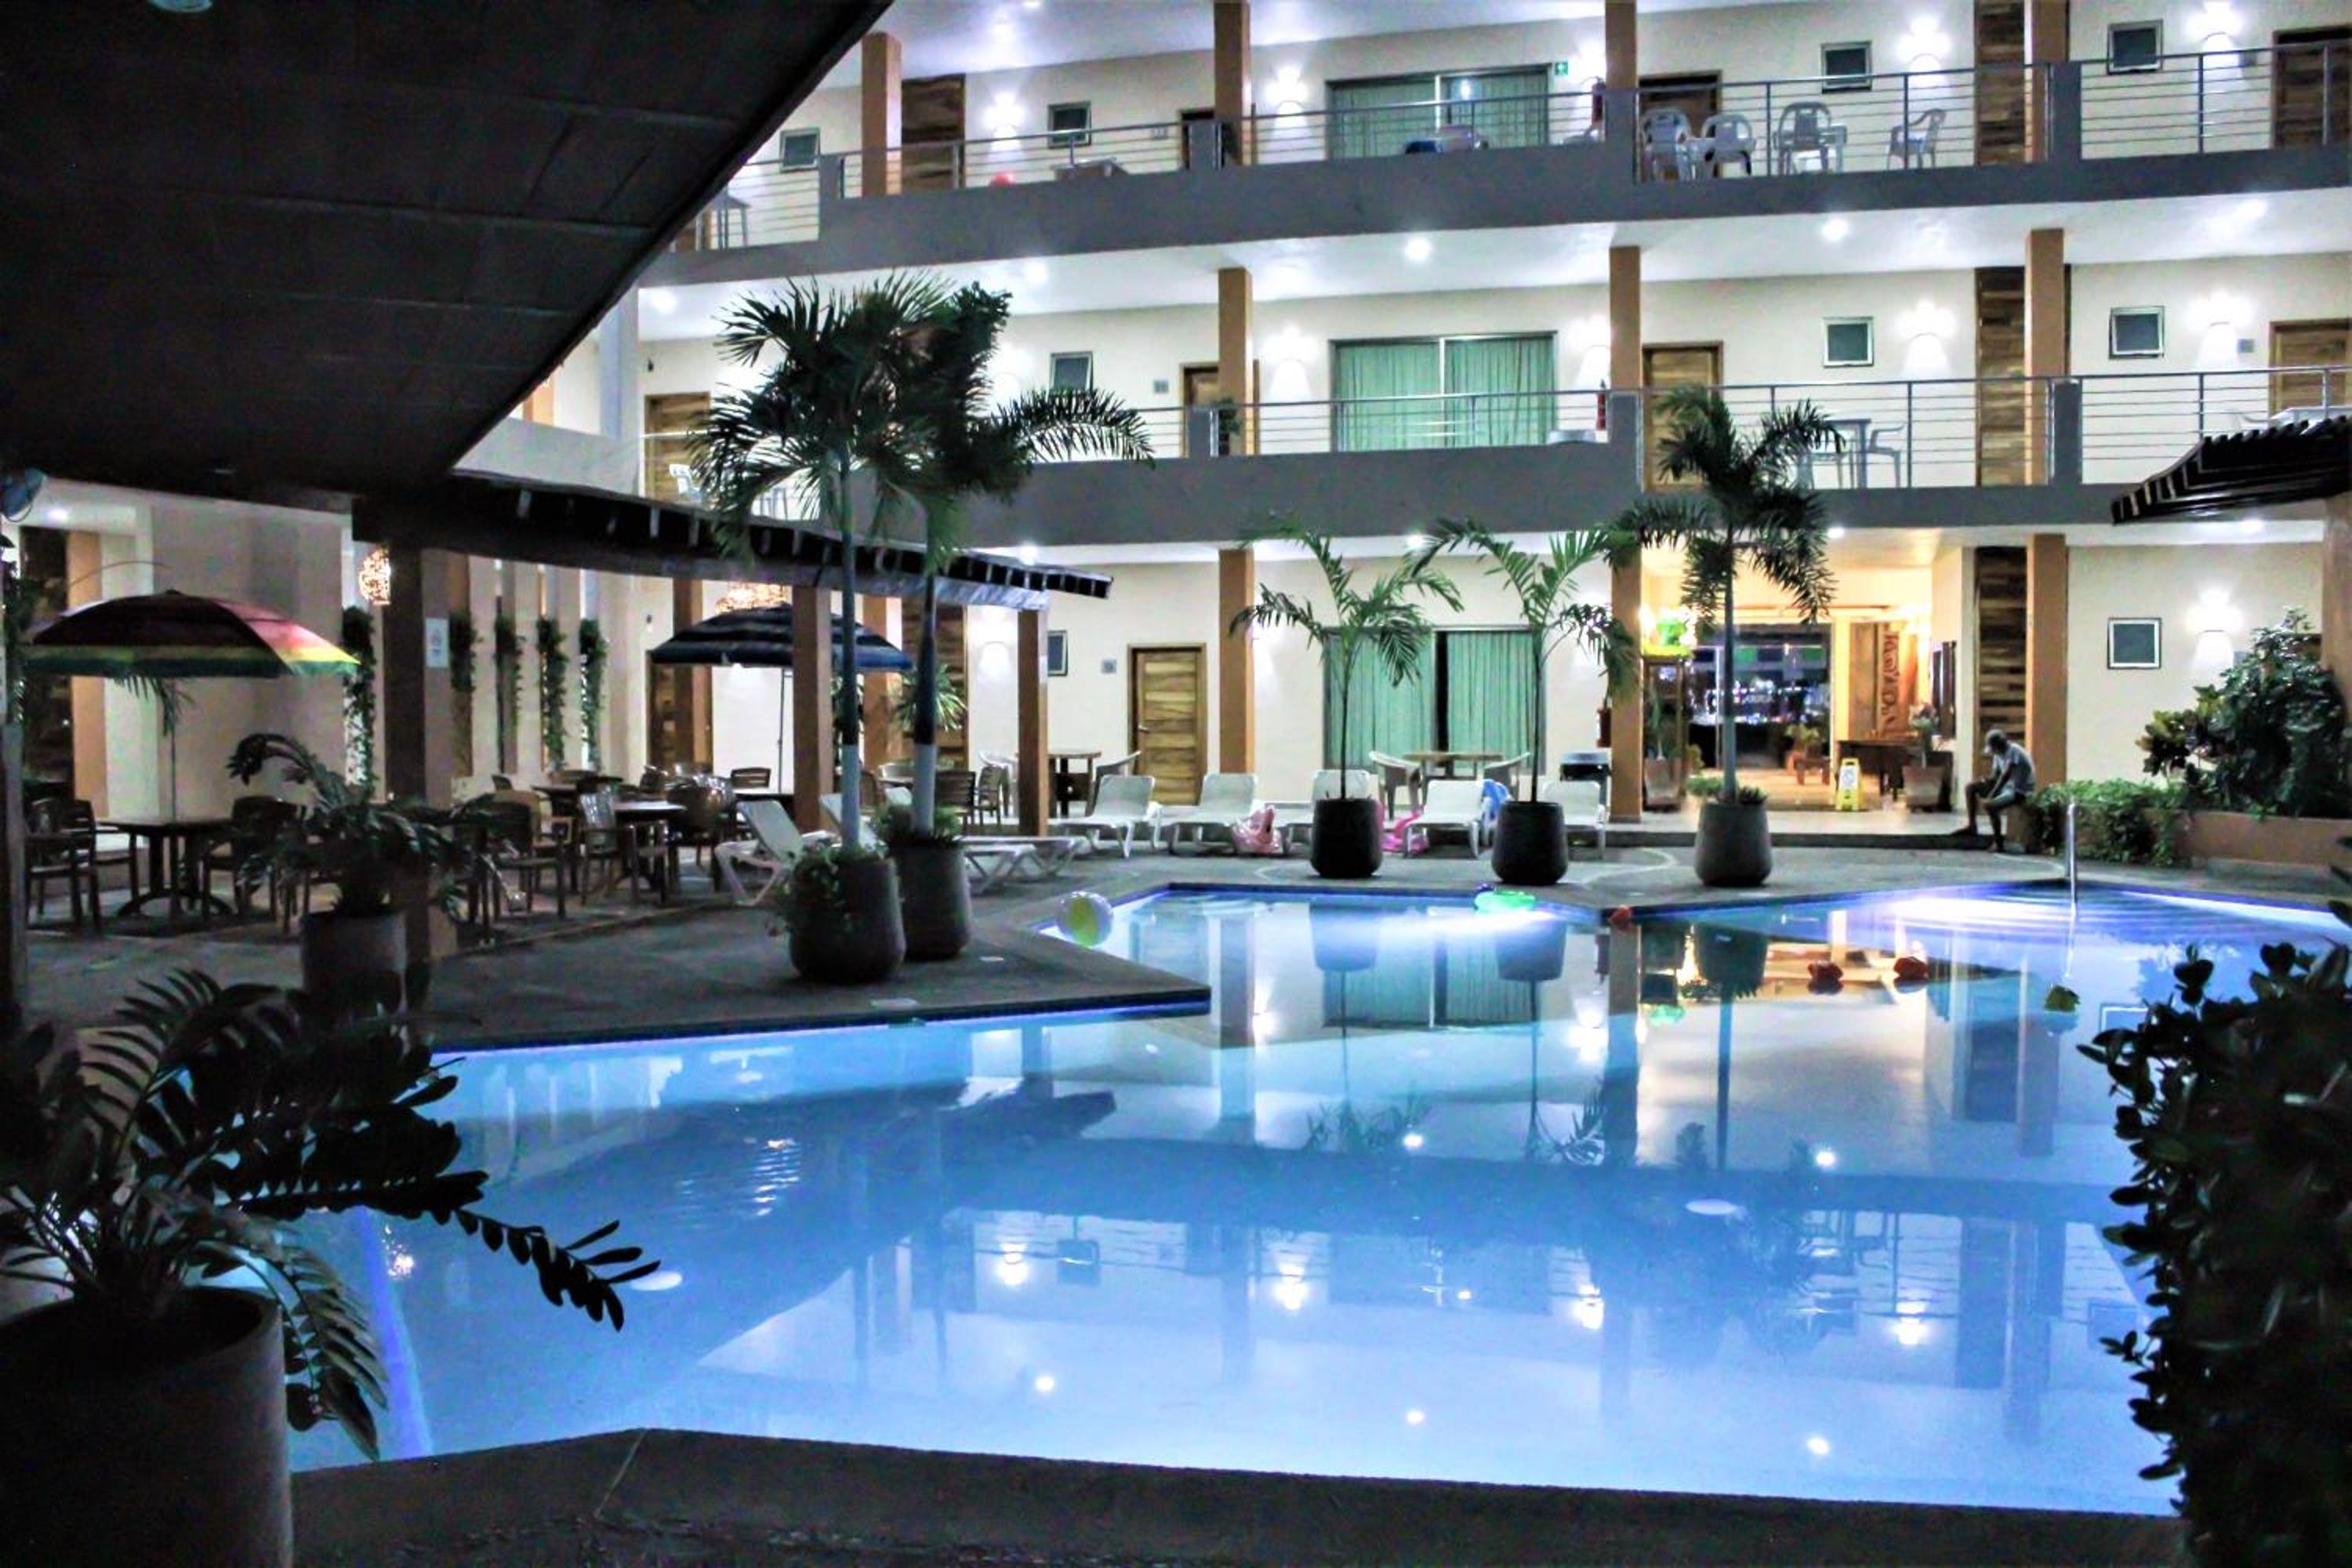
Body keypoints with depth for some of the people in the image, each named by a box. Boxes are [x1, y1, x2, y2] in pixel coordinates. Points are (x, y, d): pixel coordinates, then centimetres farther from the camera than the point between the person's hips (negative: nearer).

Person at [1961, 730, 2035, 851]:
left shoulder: (2013, 750, -21)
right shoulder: (1998, 753, 5)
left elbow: (2005, 775, -29)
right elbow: (1996, 776, 9)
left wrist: (1990, 797, -31)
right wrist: (1986, 781, -15)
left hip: (2020, 791, -9)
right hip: (2006, 786, 9)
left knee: (1989, 805, -31)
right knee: (1971, 786, 6)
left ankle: (1998, 843, -19)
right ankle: (1972, 826, 8)